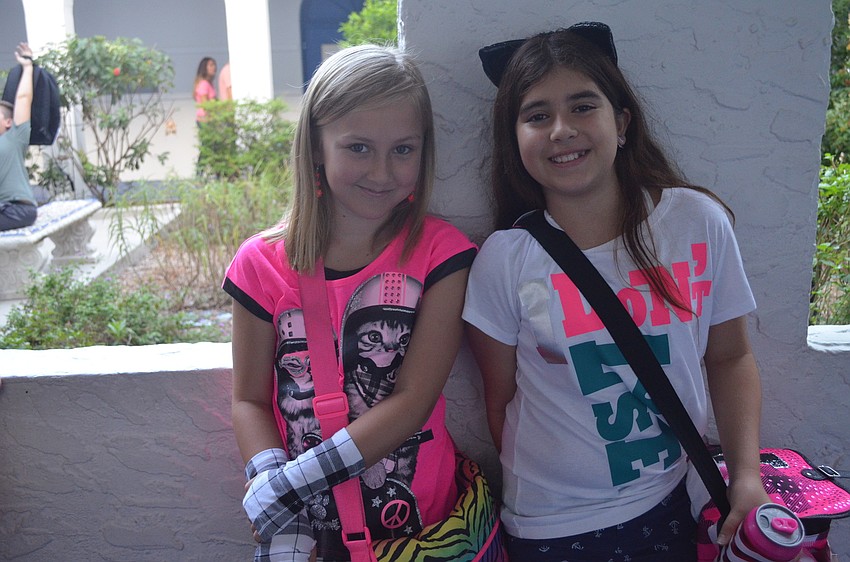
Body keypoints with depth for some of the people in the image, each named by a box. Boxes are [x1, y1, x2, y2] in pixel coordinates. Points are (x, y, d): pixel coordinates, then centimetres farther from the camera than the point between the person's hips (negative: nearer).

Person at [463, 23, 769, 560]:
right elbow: (500, 400, -4)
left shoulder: (699, 222, -8)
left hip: (670, 510, 2)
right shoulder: (504, 259, -13)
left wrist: (747, 472, -6)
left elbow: (730, 358, 2)